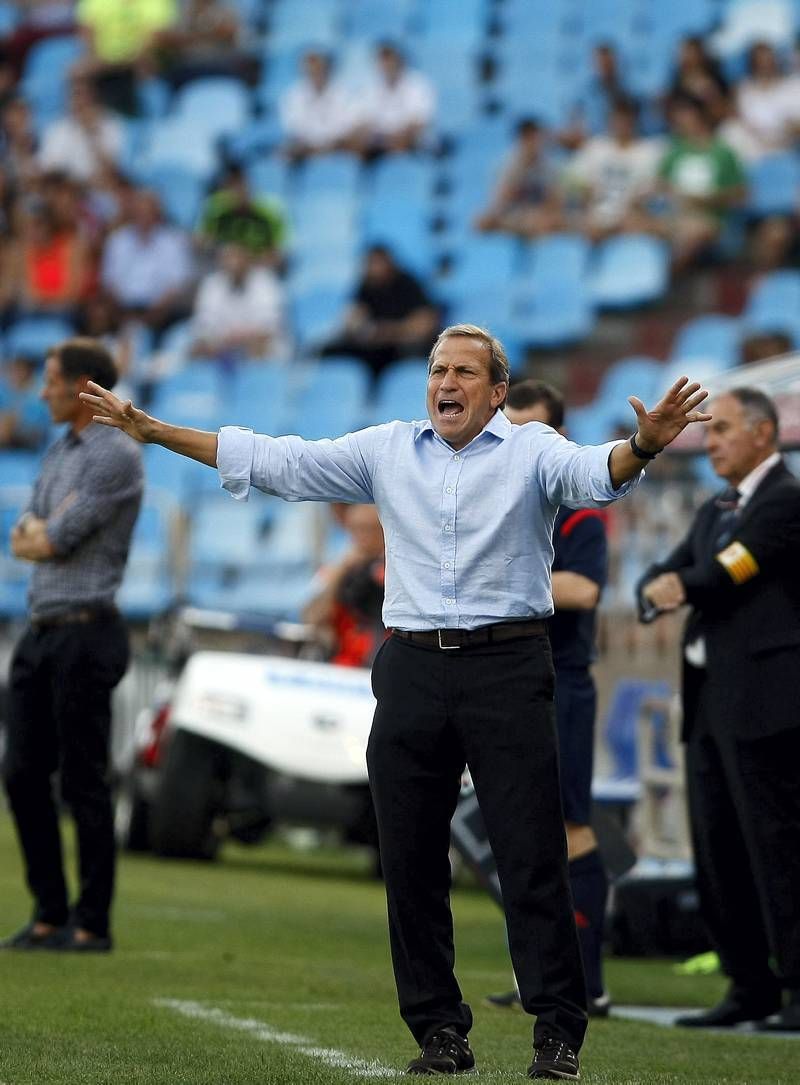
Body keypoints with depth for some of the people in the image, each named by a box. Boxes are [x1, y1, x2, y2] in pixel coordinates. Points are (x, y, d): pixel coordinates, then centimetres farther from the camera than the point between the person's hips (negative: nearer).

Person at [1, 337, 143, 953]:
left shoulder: (116, 456, -12)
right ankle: (50, 913, 14)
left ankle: (92, 923, 1)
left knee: (83, 782, -5)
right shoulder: (61, 452, 17)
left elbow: (54, 541, -15)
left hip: (85, 631, -9)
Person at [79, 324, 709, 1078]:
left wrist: (643, 447, -42)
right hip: (413, 669, 4)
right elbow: (276, 461, 12)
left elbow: (594, 474, -19)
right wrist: (154, 432, 8)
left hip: (506, 668, -4)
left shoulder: (531, 451, 2)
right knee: (410, 859, 5)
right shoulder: (387, 451, 12)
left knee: (532, 857, -5)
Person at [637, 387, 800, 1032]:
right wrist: (661, 589, -6)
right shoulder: (716, 513, 21)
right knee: (717, 851, 8)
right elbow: (658, 583, 17)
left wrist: (679, 586, 3)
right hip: (710, 704, 9)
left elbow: (723, 578, -15)